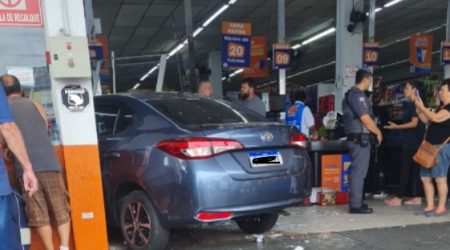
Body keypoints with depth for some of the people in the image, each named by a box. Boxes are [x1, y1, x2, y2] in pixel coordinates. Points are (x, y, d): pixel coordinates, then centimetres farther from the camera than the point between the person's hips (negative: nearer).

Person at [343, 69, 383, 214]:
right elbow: (366, 119, -19)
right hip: (360, 138, -10)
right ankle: (356, 205, -2)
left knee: (357, 171, 15)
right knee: (359, 172, -6)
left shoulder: (351, 94, 17)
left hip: (355, 137, 10)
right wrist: (378, 132, -5)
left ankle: (356, 202, 21)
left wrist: (374, 130, 18)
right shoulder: (358, 95, -14)